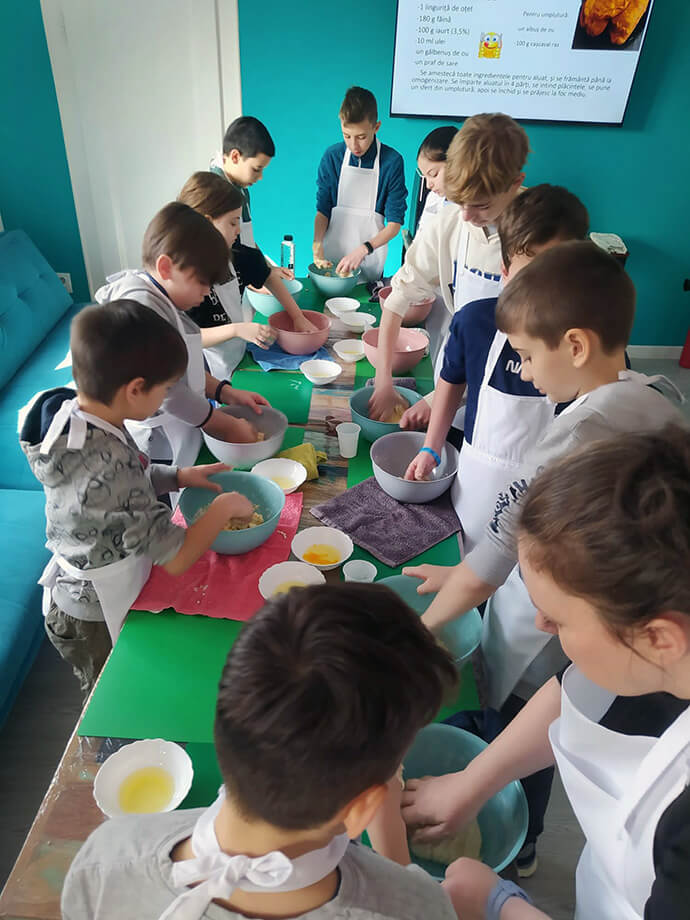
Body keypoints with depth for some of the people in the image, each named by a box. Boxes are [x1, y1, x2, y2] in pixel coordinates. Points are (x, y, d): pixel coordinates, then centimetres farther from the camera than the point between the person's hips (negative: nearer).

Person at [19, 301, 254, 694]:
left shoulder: (69, 412, -13)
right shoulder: (105, 467, -40)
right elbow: (176, 558, -31)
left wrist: (178, 476, -5)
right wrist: (224, 507, -18)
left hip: (76, 590, 7)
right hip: (96, 620, -7)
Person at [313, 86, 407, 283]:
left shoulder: (392, 161, -10)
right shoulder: (332, 156, -3)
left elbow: (394, 224, -9)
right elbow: (323, 210, 1)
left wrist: (363, 249, -23)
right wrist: (317, 244, -18)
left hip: (370, 261, -2)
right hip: (332, 256, 2)